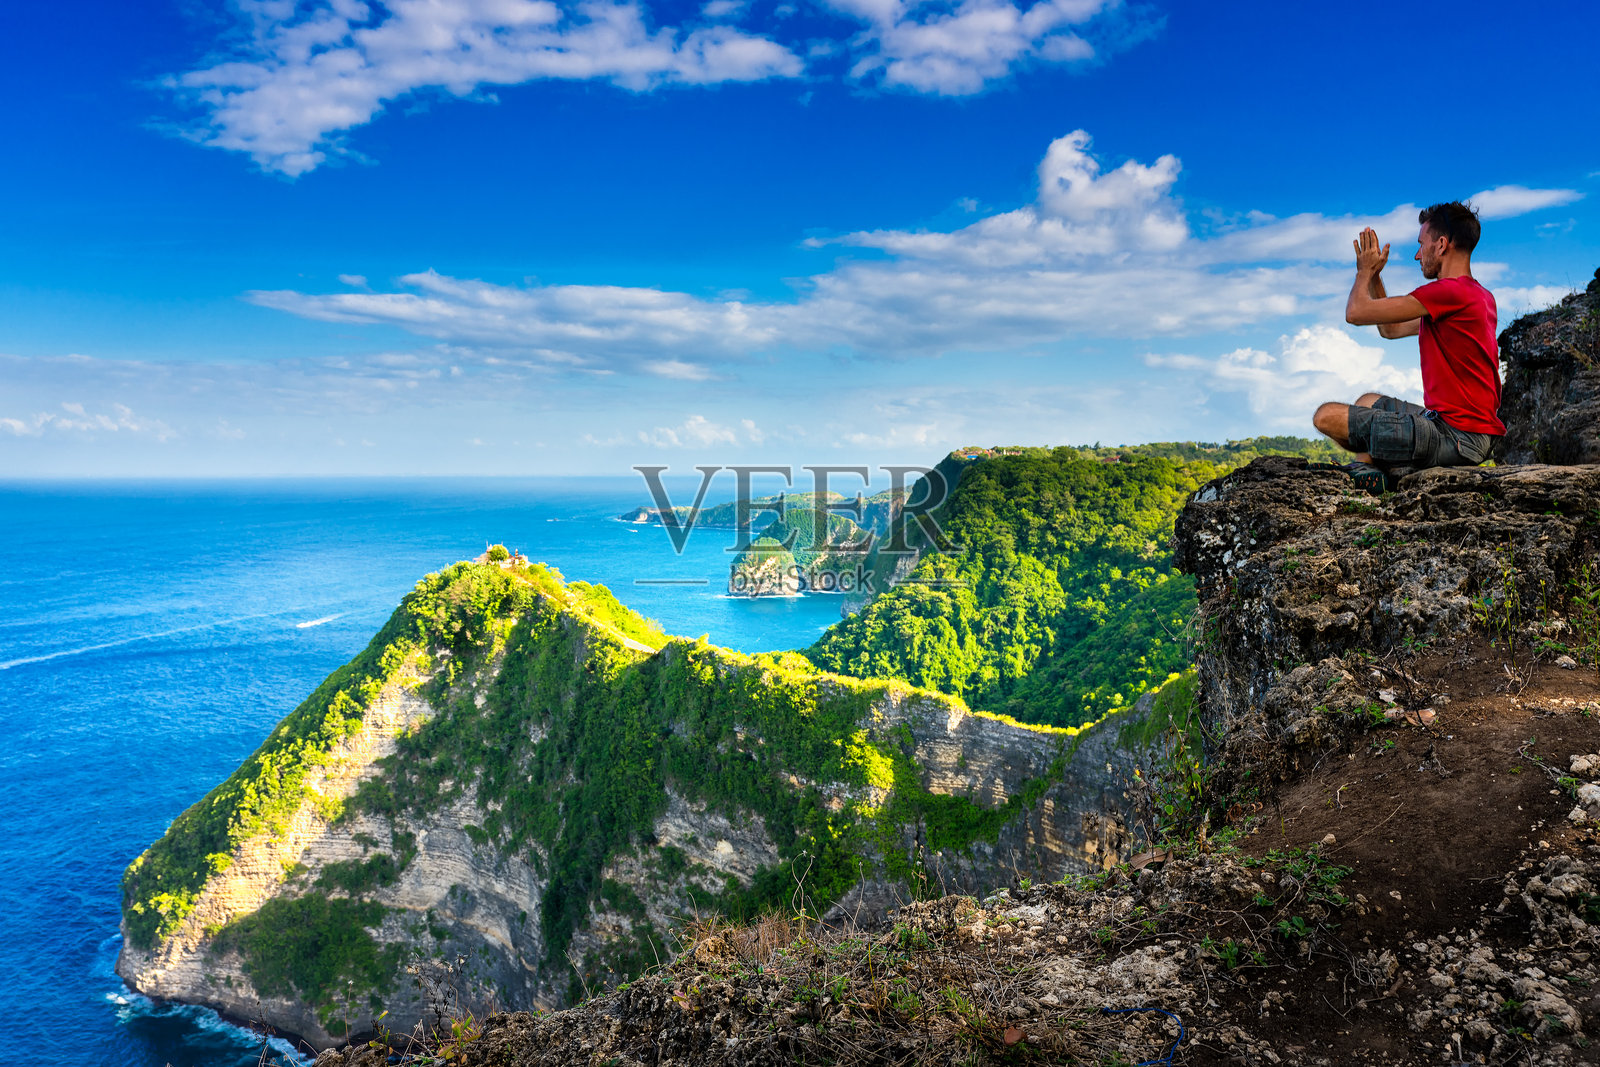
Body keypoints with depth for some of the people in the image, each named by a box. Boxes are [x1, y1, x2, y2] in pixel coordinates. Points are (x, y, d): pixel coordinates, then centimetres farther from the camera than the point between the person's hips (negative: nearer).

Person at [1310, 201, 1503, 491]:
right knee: (1368, 401, 30)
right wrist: (1373, 275, 21)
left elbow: (1356, 313, -16)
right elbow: (1390, 329, 24)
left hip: (1456, 438, -10)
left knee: (1327, 416, -9)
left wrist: (1364, 271, 3)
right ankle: (1368, 468, 7)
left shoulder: (1450, 292, -18)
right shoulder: (1481, 296, 15)